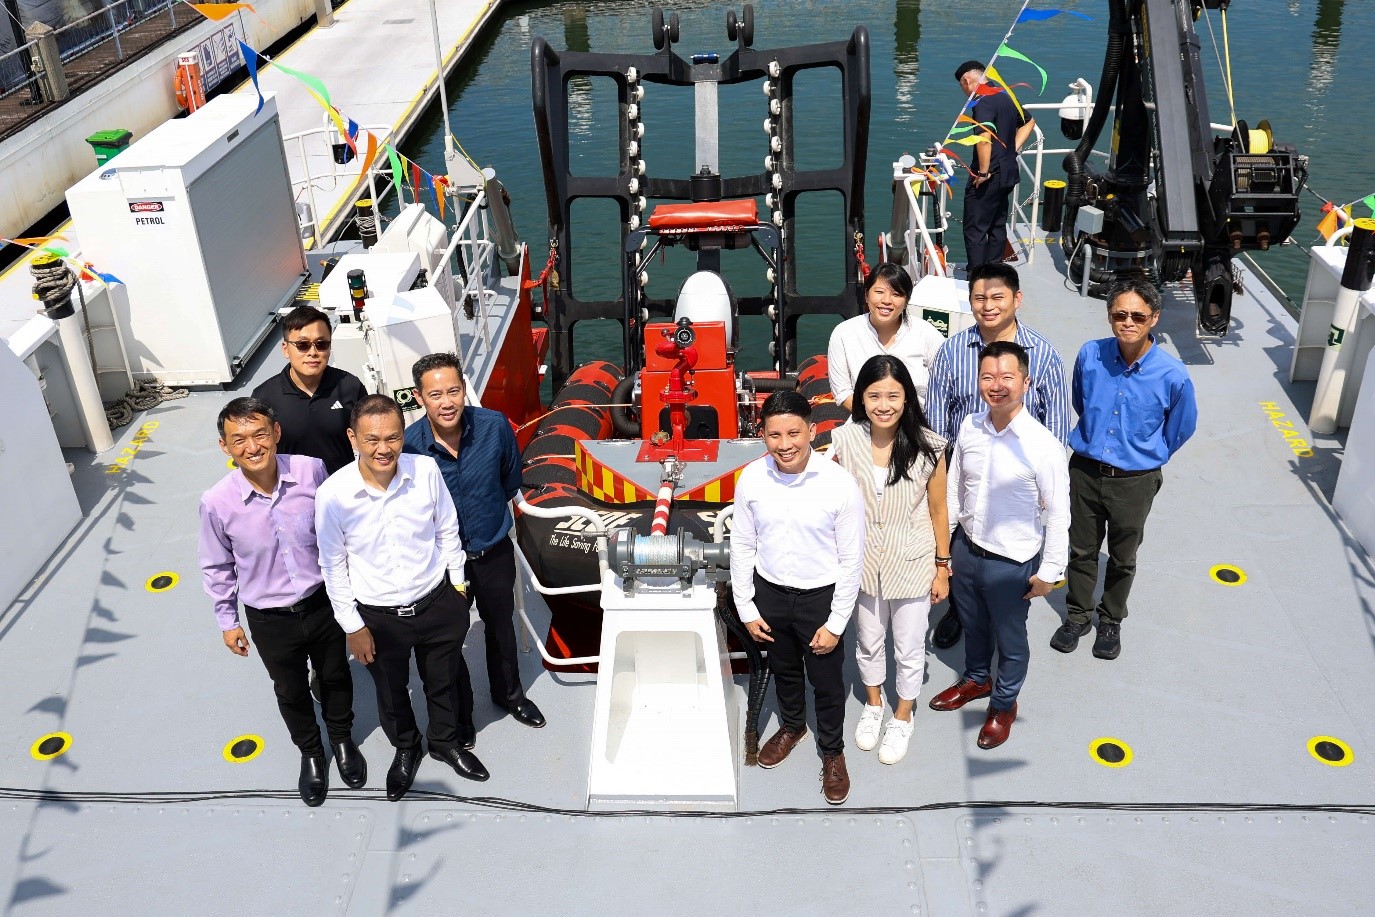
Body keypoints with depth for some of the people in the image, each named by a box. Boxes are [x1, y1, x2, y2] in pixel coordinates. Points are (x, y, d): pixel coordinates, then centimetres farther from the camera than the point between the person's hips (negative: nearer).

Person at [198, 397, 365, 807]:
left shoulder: (312, 470, -21)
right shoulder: (217, 502, -22)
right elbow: (217, 568, -4)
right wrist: (227, 621, 5)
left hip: (323, 602, 1)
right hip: (270, 619, -1)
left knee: (335, 677, 24)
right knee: (291, 692, 23)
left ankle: (342, 739, 54)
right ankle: (310, 752, 51)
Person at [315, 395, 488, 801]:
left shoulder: (426, 470, -19)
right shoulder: (332, 495, -22)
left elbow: (447, 531, -2)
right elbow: (334, 566, -9)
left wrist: (457, 584, 6)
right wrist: (353, 626, -4)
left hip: (438, 601, 1)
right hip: (379, 615, -1)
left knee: (445, 681, 23)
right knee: (392, 692, 23)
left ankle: (447, 742, 52)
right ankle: (405, 748, 53)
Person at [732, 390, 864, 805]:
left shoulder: (840, 484, -22)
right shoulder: (751, 479, -14)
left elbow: (851, 559, -13)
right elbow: (742, 547, -2)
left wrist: (836, 623, -11)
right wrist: (746, 608, 1)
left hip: (821, 597, -3)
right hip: (770, 592, 3)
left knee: (827, 681, 16)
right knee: (783, 669, 27)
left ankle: (832, 752, 43)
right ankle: (792, 726, 56)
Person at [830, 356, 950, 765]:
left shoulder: (927, 446, -17)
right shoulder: (844, 440, -13)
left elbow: (938, 511, -6)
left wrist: (942, 567, -1)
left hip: (912, 563, -1)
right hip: (863, 561, 2)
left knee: (909, 648, 16)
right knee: (868, 640, 22)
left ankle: (902, 717, 42)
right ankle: (873, 705, 49)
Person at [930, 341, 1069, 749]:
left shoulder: (1042, 445, -23)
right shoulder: (969, 428, -8)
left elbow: (1058, 513, -14)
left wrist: (1048, 571, -10)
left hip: (1013, 562, -4)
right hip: (967, 548, 5)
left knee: (1009, 638, 18)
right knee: (972, 624, 28)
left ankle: (1004, 703, 44)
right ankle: (975, 679, 55)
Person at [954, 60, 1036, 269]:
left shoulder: (983, 102, -17)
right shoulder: (1007, 96, 12)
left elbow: (985, 137, -31)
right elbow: (1029, 122, 28)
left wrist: (983, 172, -23)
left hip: (988, 178, -9)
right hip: (1008, 174, 9)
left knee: (974, 230, -3)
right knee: (997, 227, 17)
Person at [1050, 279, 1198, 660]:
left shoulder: (1173, 376, -21)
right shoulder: (1090, 355, -14)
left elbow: (1181, 429, 0)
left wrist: (1147, 456, 11)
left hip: (1135, 482, -1)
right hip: (1085, 471, 1)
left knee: (1123, 558, 19)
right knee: (1082, 550, 19)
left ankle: (1111, 620, 42)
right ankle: (1078, 615, 41)